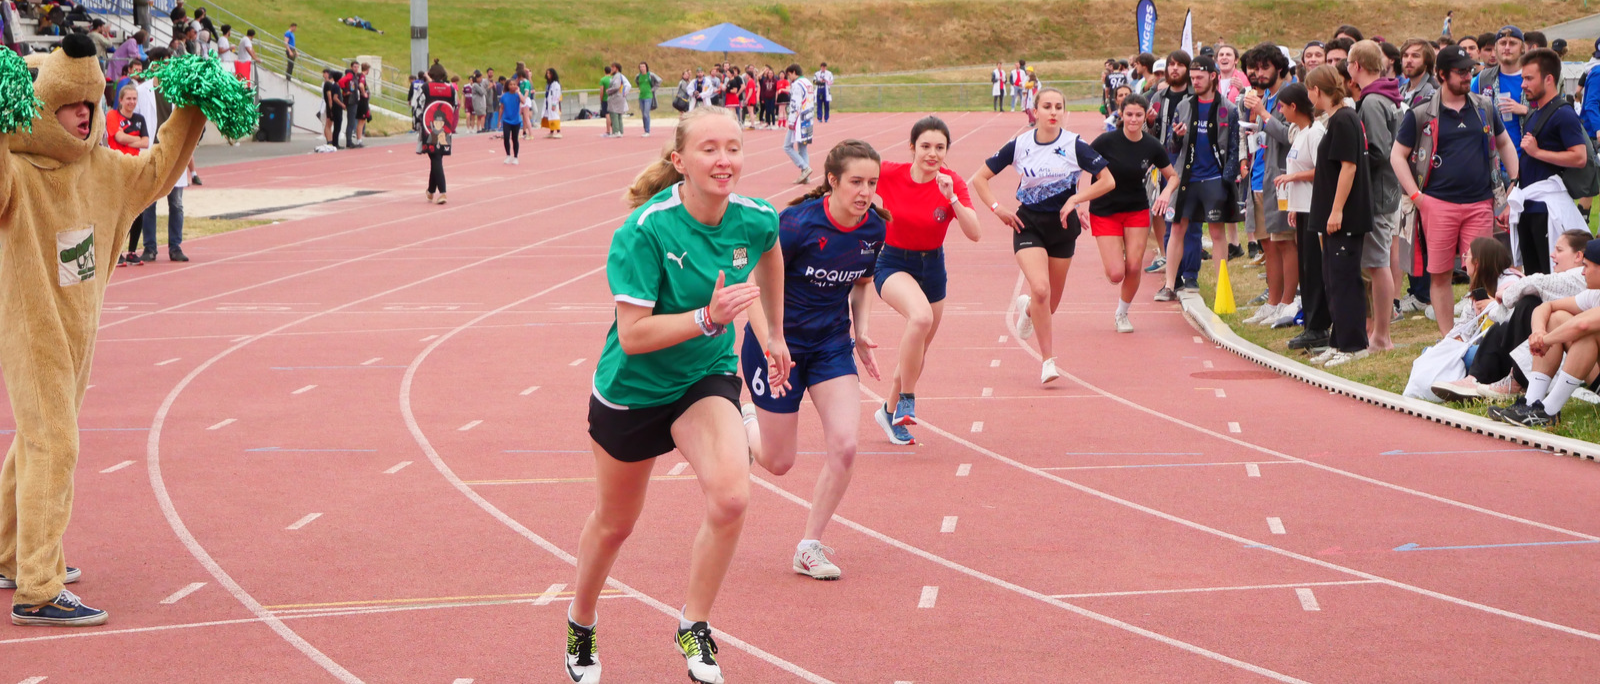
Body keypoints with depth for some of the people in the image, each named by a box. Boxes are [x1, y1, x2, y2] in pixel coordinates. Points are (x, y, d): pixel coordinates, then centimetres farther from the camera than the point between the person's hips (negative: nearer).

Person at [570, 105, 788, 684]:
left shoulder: (756, 220, -14)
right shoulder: (645, 231, -27)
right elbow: (632, 335, -28)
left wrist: (775, 334, 20)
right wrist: (708, 316, -38)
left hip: (706, 378, 3)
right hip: (632, 389, -2)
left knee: (731, 495, -25)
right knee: (614, 524, 16)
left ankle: (694, 627, -2)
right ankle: (580, 623, 47)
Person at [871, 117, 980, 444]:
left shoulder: (953, 183, -13)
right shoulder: (889, 174, -16)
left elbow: (974, 234, -22)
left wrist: (951, 198, -33)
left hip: (932, 266, 4)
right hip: (892, 264, -4)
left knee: (919, 349, 15)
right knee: (921, 316, -34)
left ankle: (891, 411, 40)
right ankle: (907, 400, -20)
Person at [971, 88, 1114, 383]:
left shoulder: (1074, 145, -7)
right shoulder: (1019, 145, -4)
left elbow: (1108, 181, -3)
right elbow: (980, 178, 4)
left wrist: (1076, 199, -11)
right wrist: (998, 209, -6)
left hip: (1063, 227, 1)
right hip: (1029, 225, -1)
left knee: (1052, 299, 10)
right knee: (1040, 289, -21)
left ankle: (1027, 308, 49)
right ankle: (1048, 361, -11)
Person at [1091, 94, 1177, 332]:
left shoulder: (1152, 146, -5)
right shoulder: (1107, 141, -15)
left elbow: (1173, 176, 9)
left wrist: (1166, 192, -13)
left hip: (1137, 212, 3)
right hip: (1104, 212, -3)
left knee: (1134, 268, -6)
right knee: (1116, 274, -13)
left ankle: (1122, 313, 20)